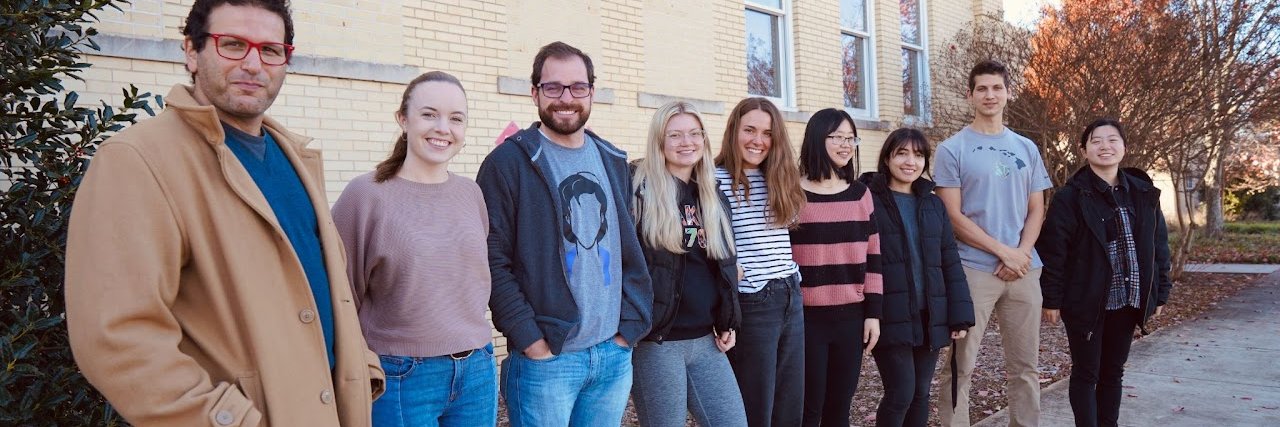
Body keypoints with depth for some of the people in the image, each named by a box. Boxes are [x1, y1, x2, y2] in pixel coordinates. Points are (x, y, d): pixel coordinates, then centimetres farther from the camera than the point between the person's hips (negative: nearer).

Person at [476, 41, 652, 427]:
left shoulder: (613, 162, 11)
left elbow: (631, 248, 13)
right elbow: (492, 261, -9)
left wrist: (630, 323, 4)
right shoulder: (509, 162, -6)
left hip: (615, 354, 5)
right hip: (545, 358, -5)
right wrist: (528, 337, -14)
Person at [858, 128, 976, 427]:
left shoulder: (933, 205, 12)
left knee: (921, 393, 11)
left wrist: (960, 314, 4)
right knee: (901, 393, -7)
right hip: (891, 317, -5)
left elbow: (950, 263, 11)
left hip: (929, 315, 5)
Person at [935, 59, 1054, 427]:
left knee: (1024, 366, 11)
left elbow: (1036, 210, 11)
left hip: (1024, 269, 4)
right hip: (972, 269, -4)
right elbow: (953, 217, -6)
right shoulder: (952, 149, -1)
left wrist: (1022, 253, -6)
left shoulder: (1026, 148, 13)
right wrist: (1003, 251, -11)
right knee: (960, 367, -1)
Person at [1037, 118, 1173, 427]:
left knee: (1113, 372, 15)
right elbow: (1053, 251, -10)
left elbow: (1159, 245, 11)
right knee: (1086, 374, 4)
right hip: (1086, 300, -5)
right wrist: (1051, 299, -12)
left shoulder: (1144, 193, 6)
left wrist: (1160, 292, 8)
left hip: (1127, 300, 5)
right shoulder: (1070, 196, -9)